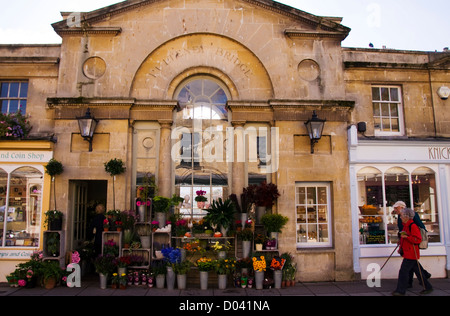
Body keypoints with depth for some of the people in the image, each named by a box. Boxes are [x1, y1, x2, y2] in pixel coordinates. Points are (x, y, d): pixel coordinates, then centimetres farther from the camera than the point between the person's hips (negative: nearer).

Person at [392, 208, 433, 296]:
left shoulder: (413, 226, -17)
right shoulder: (405, 226, 14)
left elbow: (418, 239, -21)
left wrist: (406, 237, -25)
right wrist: (401, 248, 20)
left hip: (411, 254, -10)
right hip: (407, 253, 10)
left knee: (403, 271, -8)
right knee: (417, 271, 17)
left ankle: (400, 291, -3)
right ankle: (428, 287, 28)